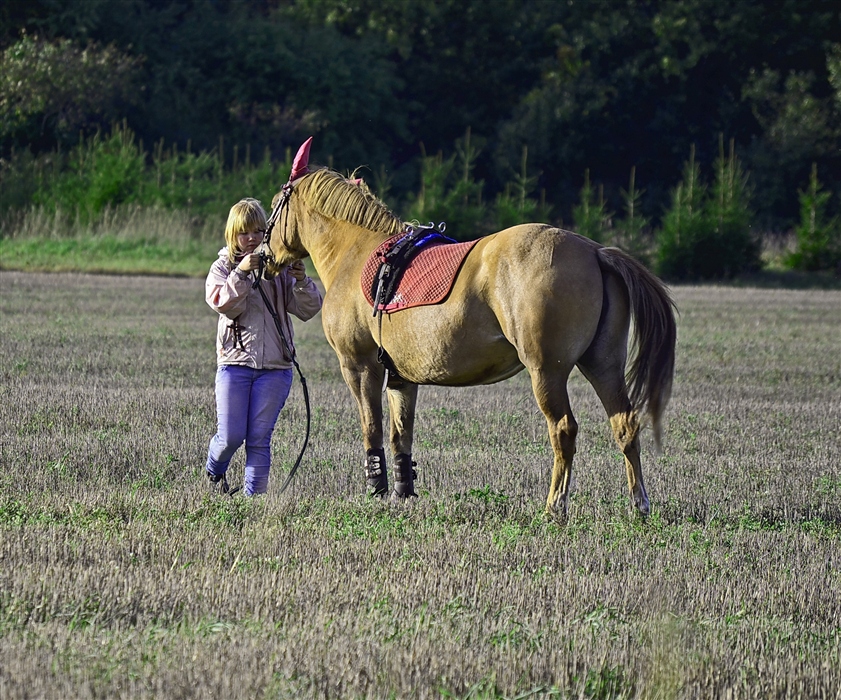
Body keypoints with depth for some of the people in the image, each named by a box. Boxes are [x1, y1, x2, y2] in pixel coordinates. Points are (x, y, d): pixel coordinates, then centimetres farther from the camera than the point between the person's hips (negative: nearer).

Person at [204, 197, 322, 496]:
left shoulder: (280, 267, 7)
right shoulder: (223, 267, 6)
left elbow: (307, 310, 3)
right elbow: (223, 304, -11)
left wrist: (302, 282, -15)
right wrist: (240, 273, -22)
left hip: (275, 366, 1)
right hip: (235, 362, -1)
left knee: (259, 438, 0)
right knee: (231, 436, -2)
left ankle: (254, 496, 6)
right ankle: (214, 471, 28)